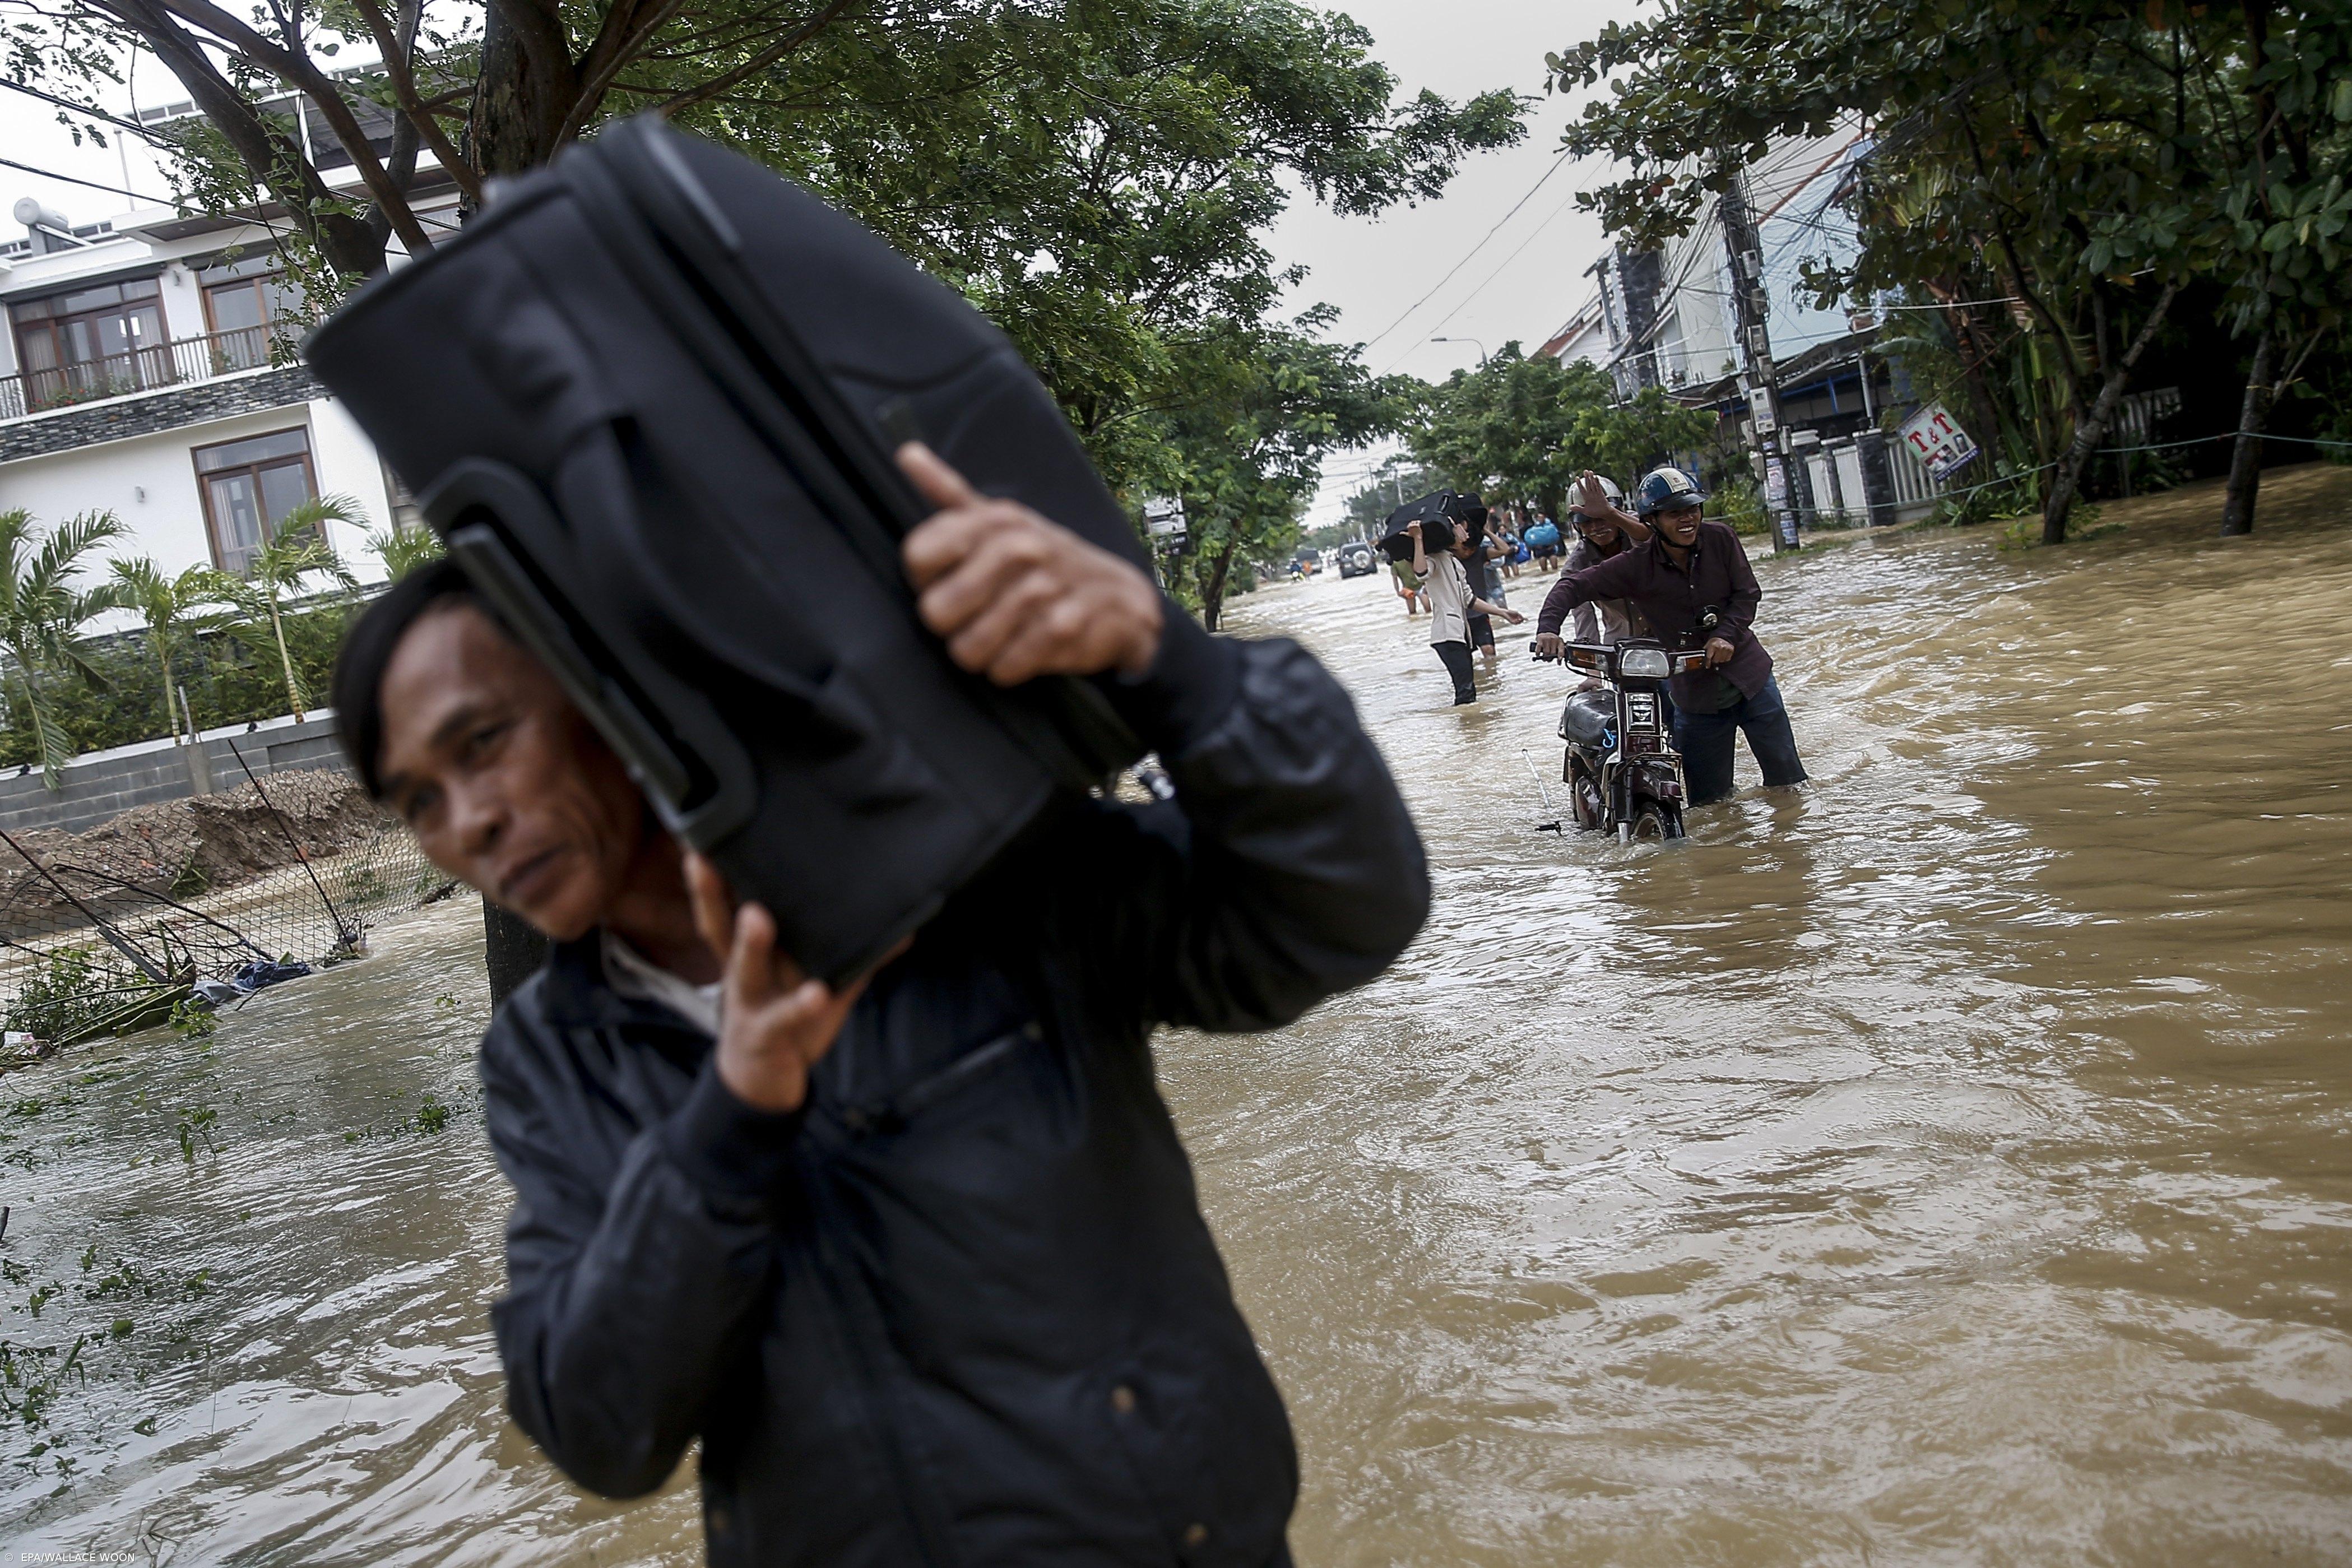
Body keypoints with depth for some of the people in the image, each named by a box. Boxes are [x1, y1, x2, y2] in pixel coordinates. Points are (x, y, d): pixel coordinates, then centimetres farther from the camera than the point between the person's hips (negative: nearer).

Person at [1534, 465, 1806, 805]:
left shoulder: (1719, 539, -7)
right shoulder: (1636, 565, -12)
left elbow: (1748, 593, -3)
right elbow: (1573, 586, -12)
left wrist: (1726, 634, -21)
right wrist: (1548, 628, -30)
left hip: (1749, 675, 2)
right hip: (1694, 693, -2)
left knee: (1788, 782, 11)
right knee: (1709, 802, 3)